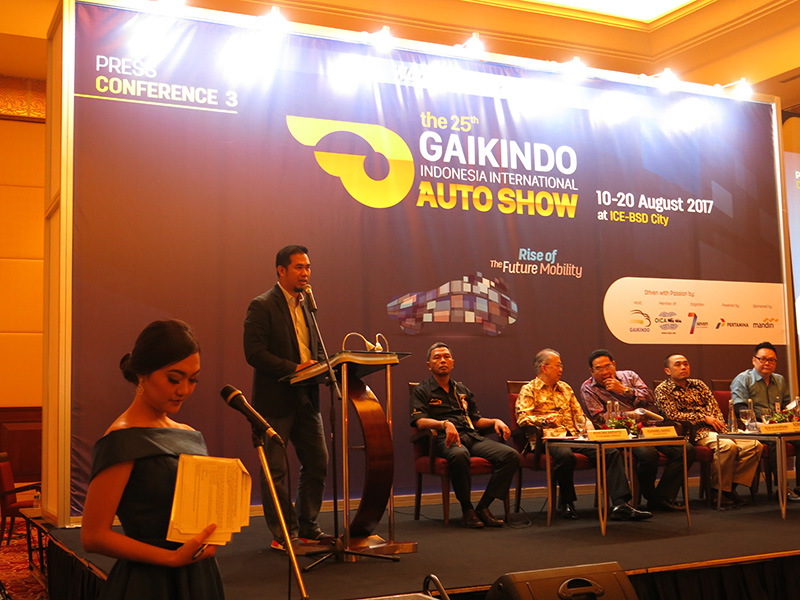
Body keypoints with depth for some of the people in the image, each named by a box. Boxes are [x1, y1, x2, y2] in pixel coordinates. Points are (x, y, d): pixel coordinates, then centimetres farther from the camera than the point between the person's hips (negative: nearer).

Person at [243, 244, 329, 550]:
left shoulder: (307, 304, 14)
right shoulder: (262, 306, -9)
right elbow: (254, 353, -17)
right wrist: (294, 368, -23)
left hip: (306, 397, 7)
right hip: (276, 399, -7)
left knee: (317, 462, 9)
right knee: (275, 469, 2)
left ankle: (307, 527, 23)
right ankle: (283, 533, 14)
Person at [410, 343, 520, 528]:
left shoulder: (462, 390, 29)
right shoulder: (422, 391, 11)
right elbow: (420, 421, -6)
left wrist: (495, 421, 8)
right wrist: (445, 424, -24)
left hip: (472, 437, 6)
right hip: (445, 439, -5)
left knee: (511, 455, -19)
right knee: (459, 455, -42)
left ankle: (483, 507, -15)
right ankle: (467, 510, -23)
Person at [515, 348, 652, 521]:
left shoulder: (565, 388, 28)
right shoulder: (529, 390, 8)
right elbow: (522, 418, -4)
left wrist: (587, 423, 4)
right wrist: (544, 420, -22)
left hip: (574, 435, 6)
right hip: (549, 436, -6)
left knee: (611, 452, -19)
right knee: (565, 455, -40)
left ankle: (621, 505, -27)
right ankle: (566, 503, -16)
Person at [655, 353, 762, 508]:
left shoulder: (698, 384, 21)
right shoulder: (662, 390, 3)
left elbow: (715, 409, 12)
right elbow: (673, 415, -9)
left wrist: (724, 429, -6)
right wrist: (704, 418, -11)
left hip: (714, 429, 6)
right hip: (693, 432, -6)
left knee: (754, 445, -14)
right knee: (728, 446, -33)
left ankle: (731, 487, -9)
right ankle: (717, 491, -18)